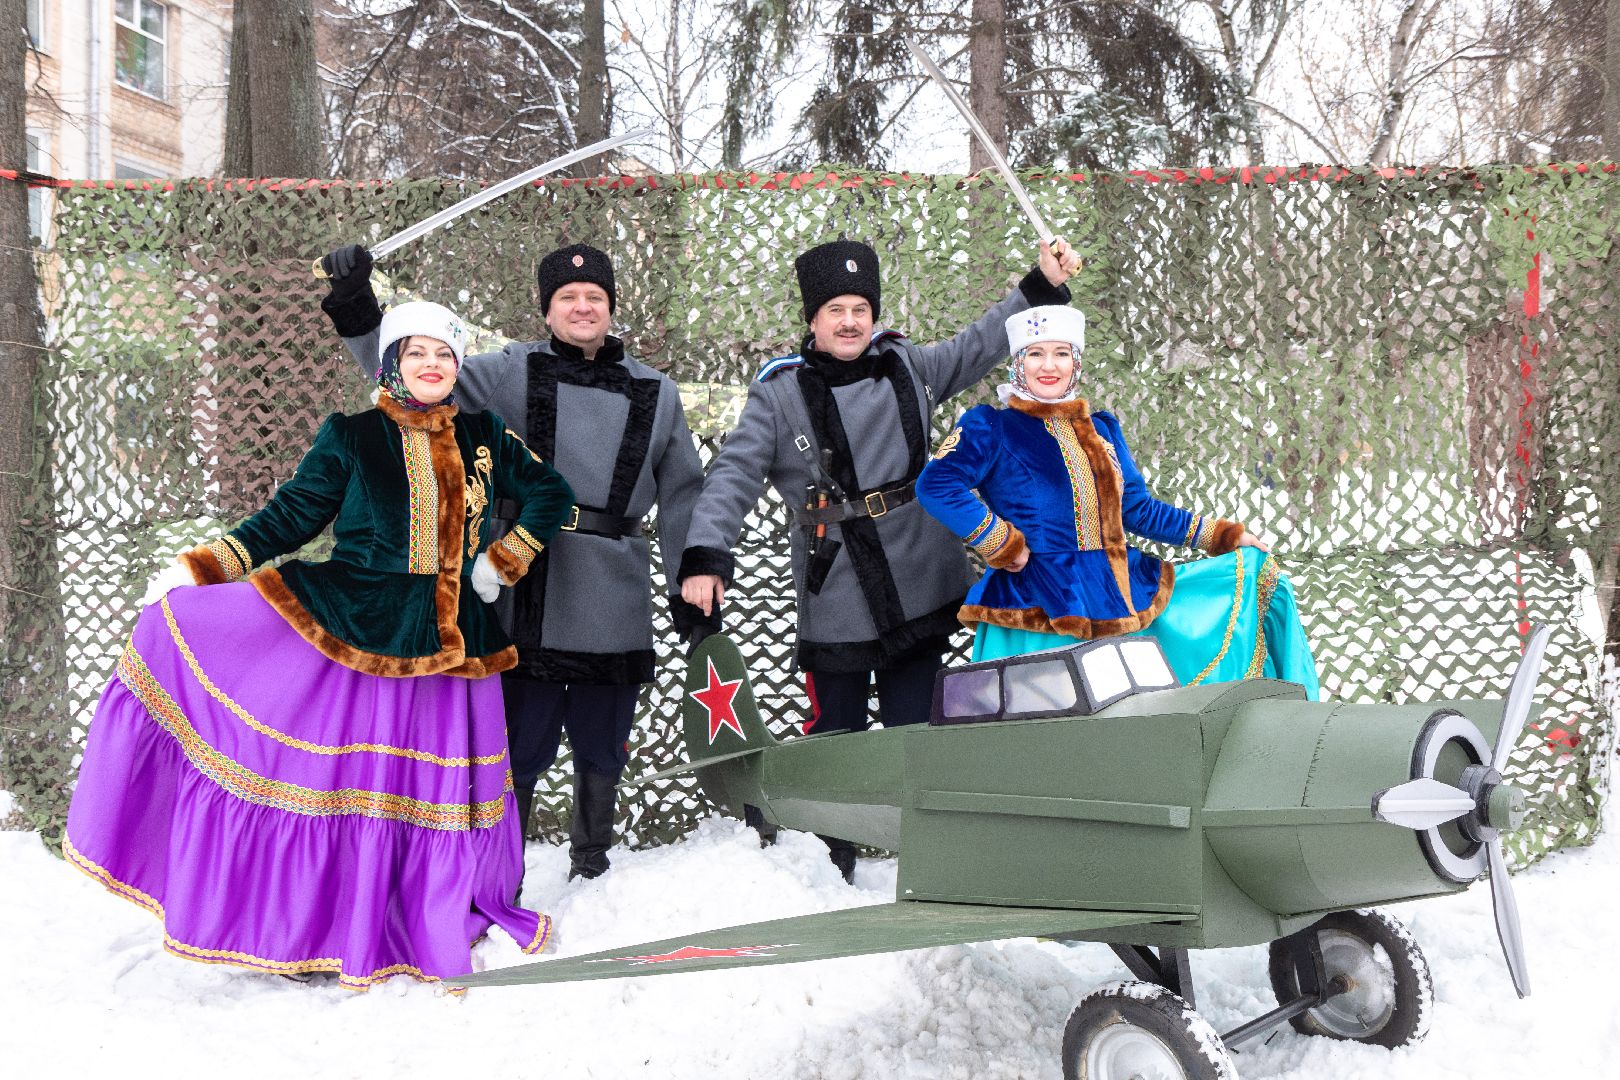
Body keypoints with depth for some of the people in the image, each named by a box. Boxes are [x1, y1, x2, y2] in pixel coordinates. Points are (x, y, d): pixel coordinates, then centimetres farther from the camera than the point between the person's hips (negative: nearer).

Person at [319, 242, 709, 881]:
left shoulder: (656, 395, 12)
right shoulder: (512, 372, 4)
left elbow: (681, 495, 16)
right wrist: (357, 313, -17)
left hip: (616, 607, 3)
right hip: (528, 600, -3)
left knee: (601, 750, 13)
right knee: (519, 747, -1)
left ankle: (590, 871, 30)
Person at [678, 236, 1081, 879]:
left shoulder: (907, 367, 9)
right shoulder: (779, 392, -1)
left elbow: (978, 348, 23)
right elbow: (734, 476, -7)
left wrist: (1042, 286, 20)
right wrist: (705, 556, -20)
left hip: (919, 589, 3)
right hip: (835, 600, -3)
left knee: (917, 730, 6)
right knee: (837, 736, 2)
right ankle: (828, 869, 16)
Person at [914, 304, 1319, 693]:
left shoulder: (1102, 428, 16)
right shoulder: (991, 428, -3)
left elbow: (1140, 510, 19)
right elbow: (936, 484, -19)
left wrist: (1225, 535, 16)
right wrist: (1003, 545, -19)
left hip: (1126, 594, 7)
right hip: (1042, 612, -6)